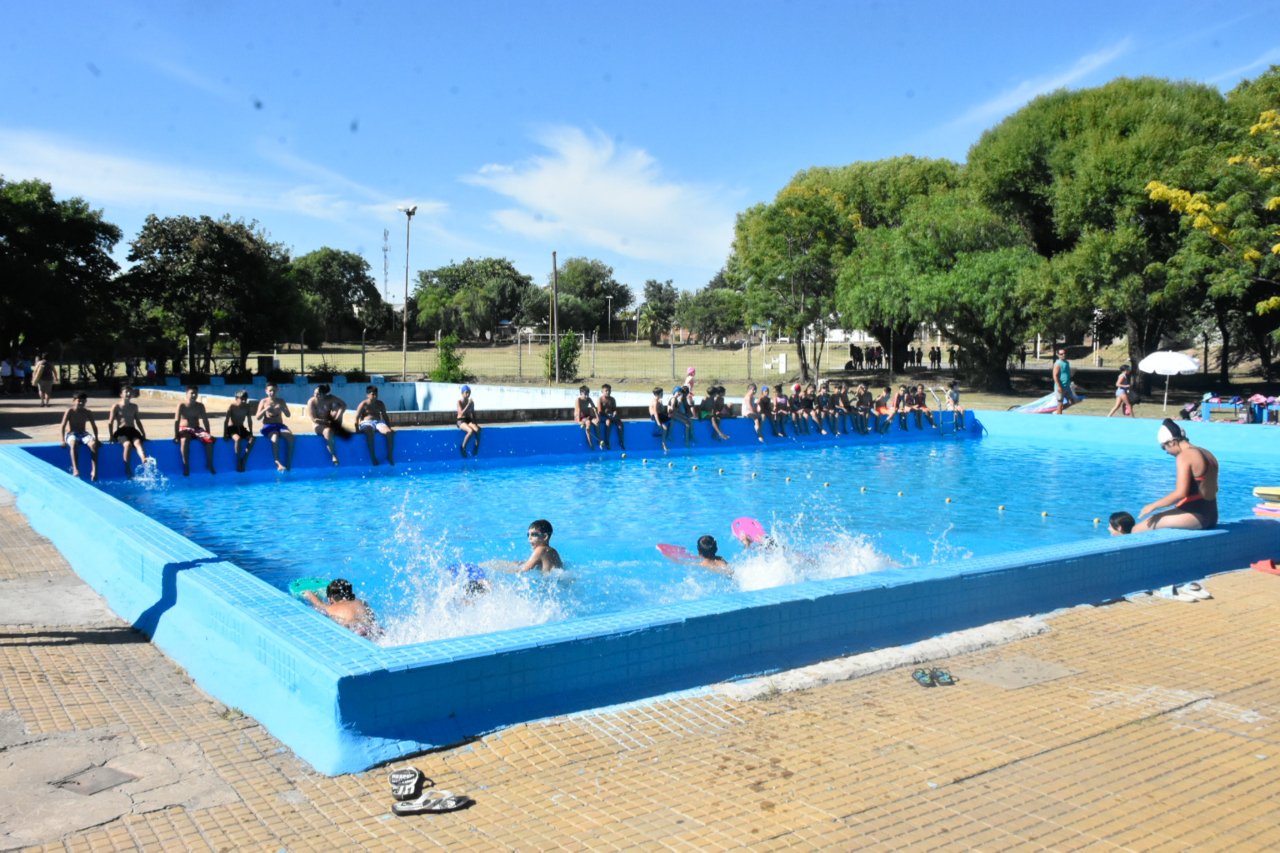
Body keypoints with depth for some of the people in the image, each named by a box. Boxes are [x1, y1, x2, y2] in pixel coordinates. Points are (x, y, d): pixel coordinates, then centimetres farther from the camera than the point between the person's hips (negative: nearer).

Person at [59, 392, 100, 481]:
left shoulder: (87, 413, 6)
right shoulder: (70, 411, -4)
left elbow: (94, 426, 11)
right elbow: (63, 426, -7)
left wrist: (96, 439, 0)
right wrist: (63, 440, -15)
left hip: (83, 433, 3)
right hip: (71, 434, -3)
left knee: (93, 444, -30)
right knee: (73, 444, -40)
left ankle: (94, 470, -34)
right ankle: (75, 469, -48)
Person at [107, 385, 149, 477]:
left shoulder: (134, 406, 19)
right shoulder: (116, 407, 7)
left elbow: (138, 421, 24)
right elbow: (110, 423, 5)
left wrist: (143, 434, 17)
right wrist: (111, 436, -4)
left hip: (132, 430, 2)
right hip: (121, 431, -2)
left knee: (138, 443, -32)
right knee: (128, 444, -34)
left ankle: (145, 462, -61)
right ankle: (127, 469, -29)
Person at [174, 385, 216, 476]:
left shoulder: (200, 406, 4)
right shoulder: (182, 405, -7)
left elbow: (205, 420, 5)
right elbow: (176, 421, -11)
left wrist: (208, 434, -2)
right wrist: (176, 435, -19)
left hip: (197, 428, 4)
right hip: (185, 429, -4)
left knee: (209, 439, -24)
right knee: (184, 440, -38)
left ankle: (210, 465, -15)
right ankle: (186, 466, -28)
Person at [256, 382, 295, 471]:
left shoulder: (281, 401, 11)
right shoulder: (264, 401, 5)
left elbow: (288, 415, 6)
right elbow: (257, 417, 0)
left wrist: (282, 408, -14)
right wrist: (265, 409, -17)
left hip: (280, 425, 3)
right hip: (268, 426, -2)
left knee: (290, 436, -29)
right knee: (275, 438, -37)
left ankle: (288, 464, -25)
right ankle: (278, 464, -41)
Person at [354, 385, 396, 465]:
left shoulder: (380, 404, 16)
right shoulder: (363, 404, 2)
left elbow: (385, 416, 22)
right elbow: (357, 417, -1)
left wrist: (389, 427, 12)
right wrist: (357, 429, -11)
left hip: (379, 422, 4)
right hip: (367, 423, -4)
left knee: (389, 432, -28)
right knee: (370, 432, -41)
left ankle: (390, 456, -22)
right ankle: (373, 457, -37)